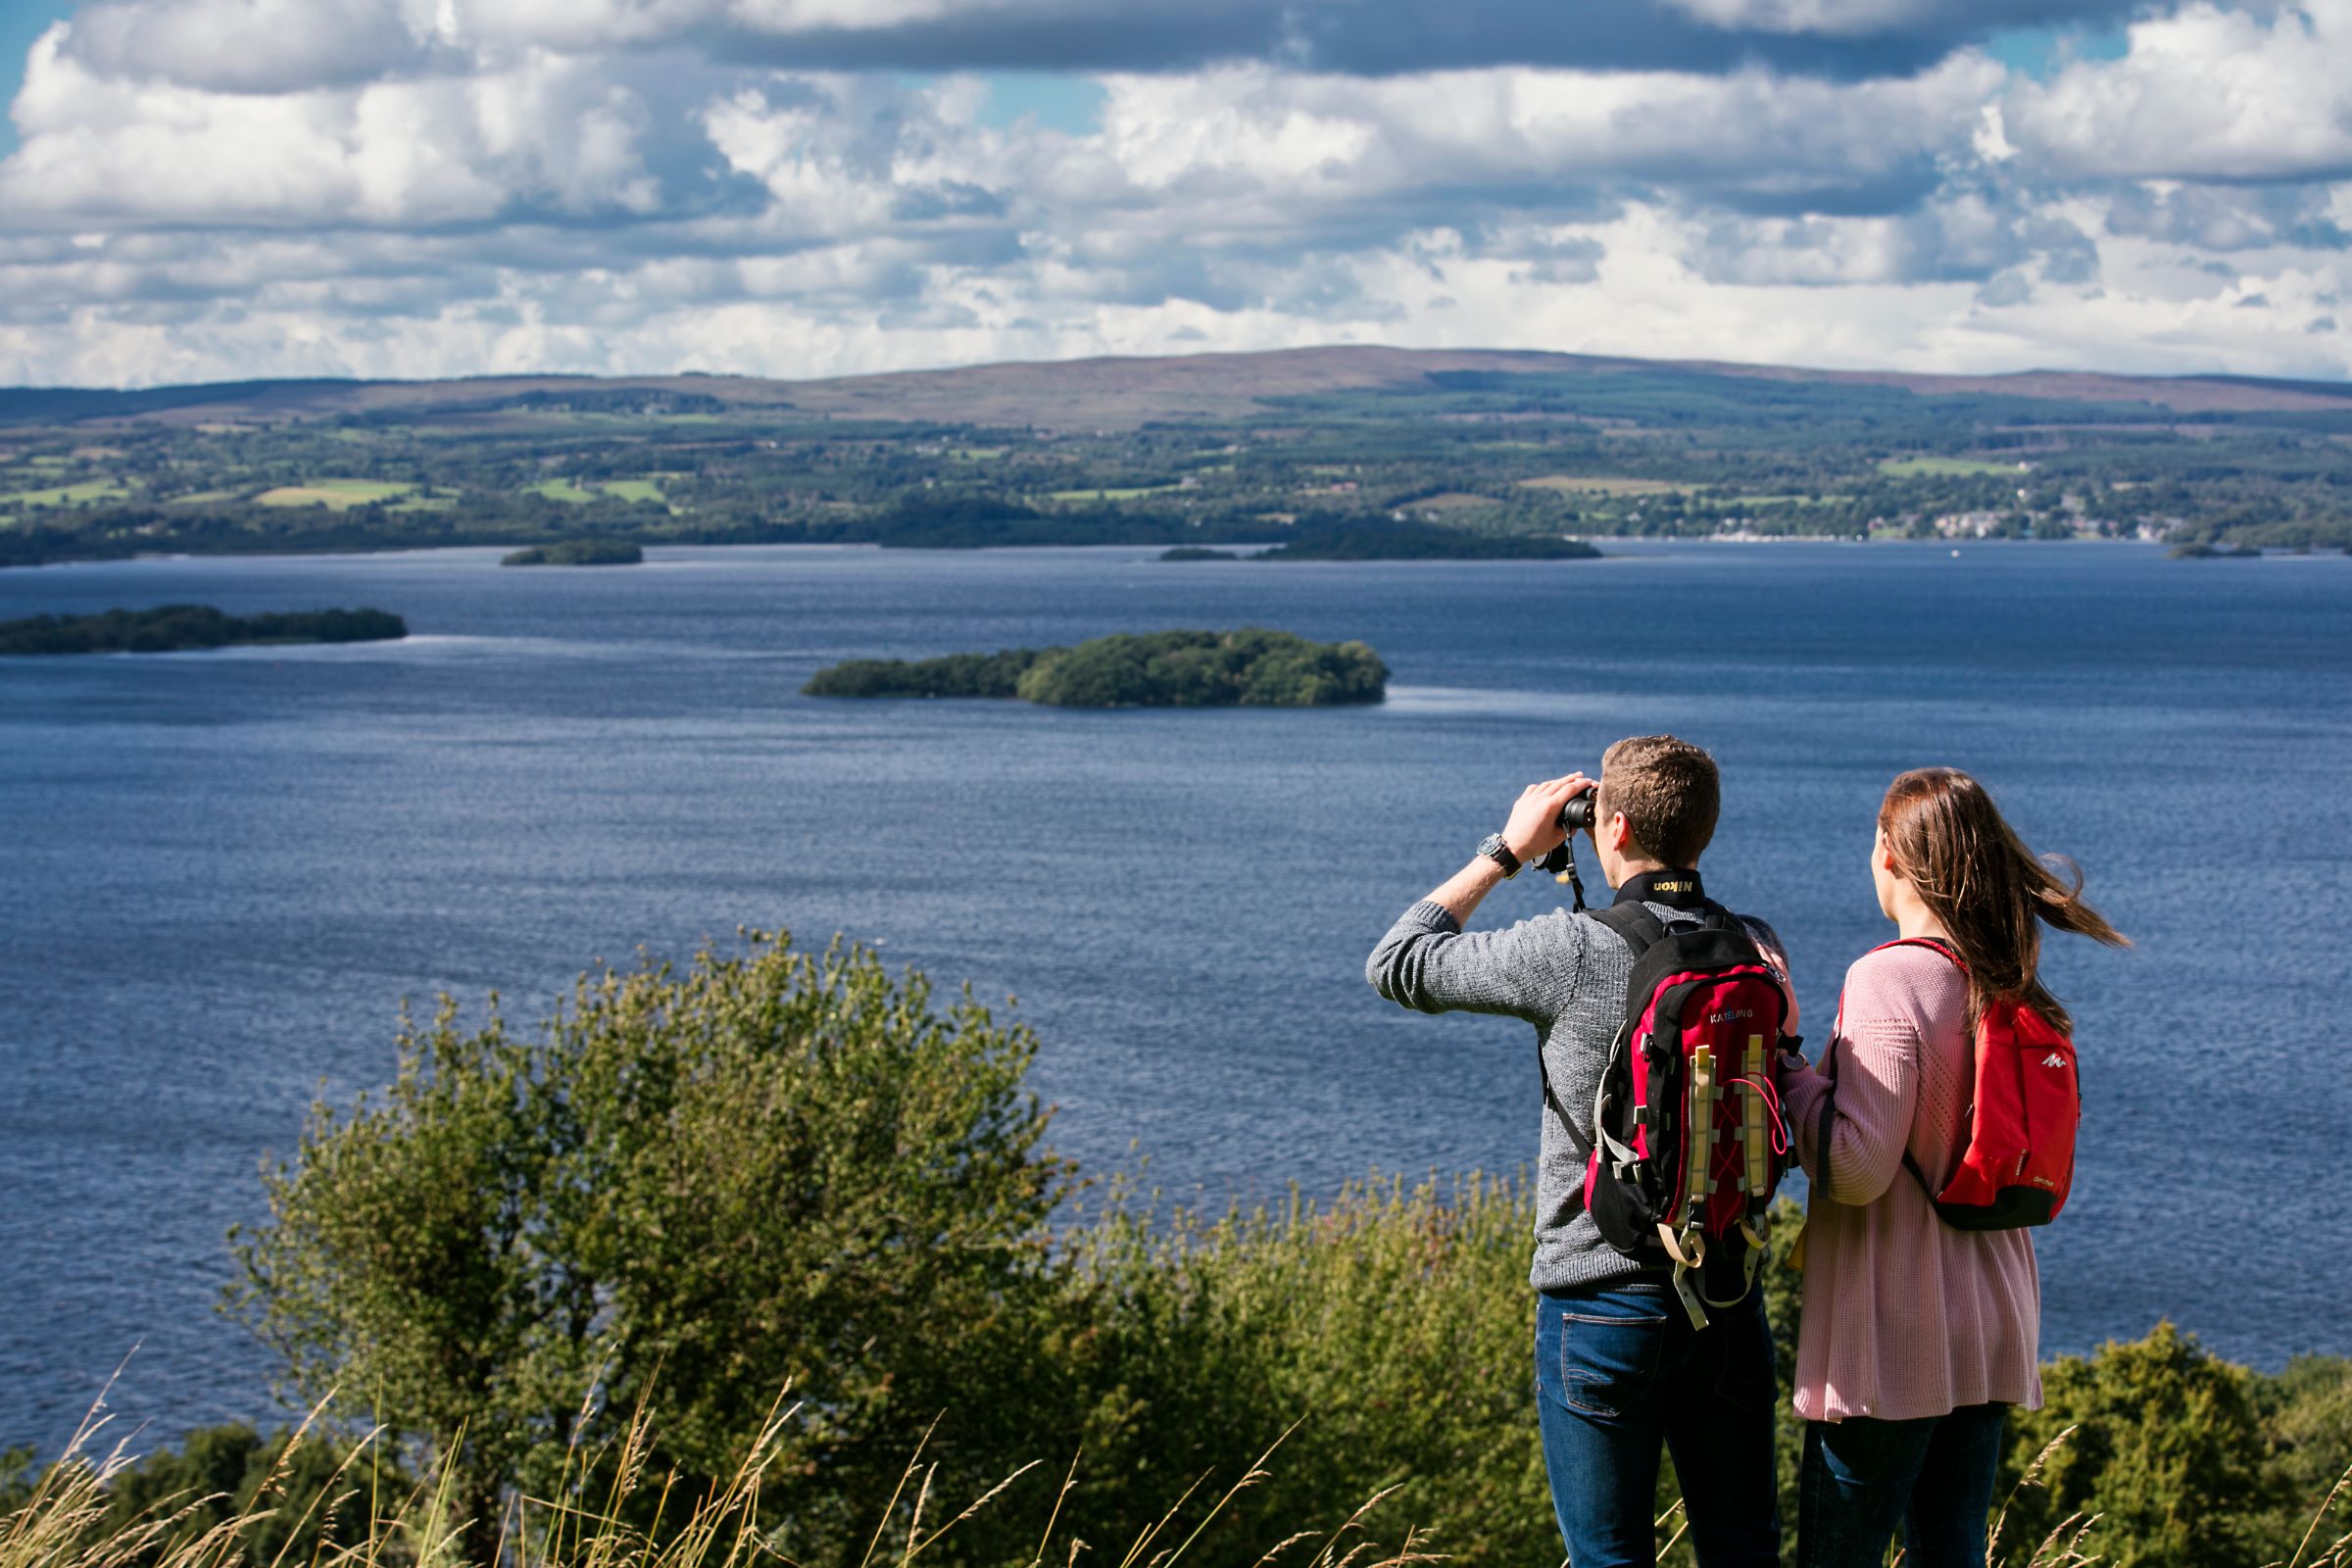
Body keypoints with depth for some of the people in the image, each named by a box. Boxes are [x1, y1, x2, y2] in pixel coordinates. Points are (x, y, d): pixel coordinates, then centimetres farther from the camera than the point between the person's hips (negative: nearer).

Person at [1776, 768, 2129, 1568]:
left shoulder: (1889, 978, -16)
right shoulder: (2009, 987, 7)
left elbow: (1858, 1168, -20)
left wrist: (1784, 1071, -8)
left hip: (1893, 1337, -8)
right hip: (1991, 1328, 8)